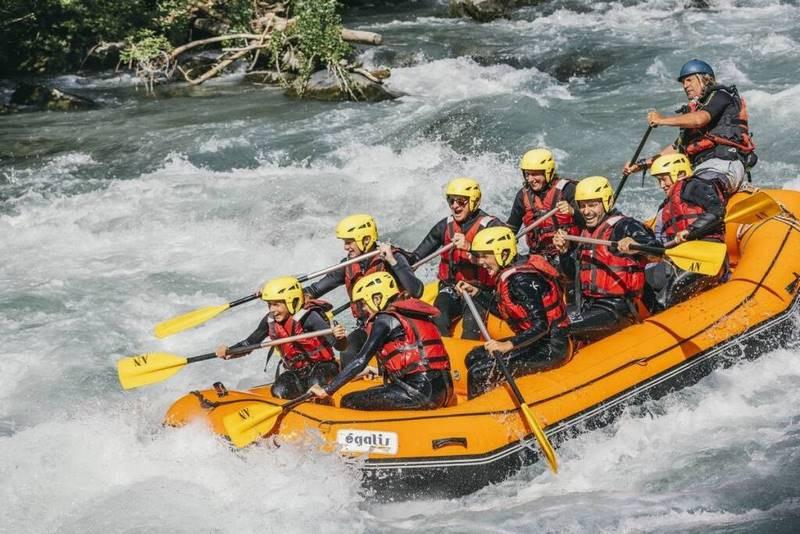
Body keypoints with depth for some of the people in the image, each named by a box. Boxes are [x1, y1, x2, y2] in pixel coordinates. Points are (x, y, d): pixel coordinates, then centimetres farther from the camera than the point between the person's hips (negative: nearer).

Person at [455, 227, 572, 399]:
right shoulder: (511, 272, 8)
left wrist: (508, 345, -30)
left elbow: (541, 325, -27)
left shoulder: (520, 280, -21)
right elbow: (503, 310, 21)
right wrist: (476, 293, 17)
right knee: (474, 358, 8)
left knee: (481, 373, -18)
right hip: (537, 342, 11)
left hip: (550, 349, -11)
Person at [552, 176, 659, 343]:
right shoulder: (586, 232, 16)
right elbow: (574, 273, 24)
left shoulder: (625, 226, -8)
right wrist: (564, 251, 6)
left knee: (566, 329, -27)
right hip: (587, 304, 9)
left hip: (617, 309, -9)